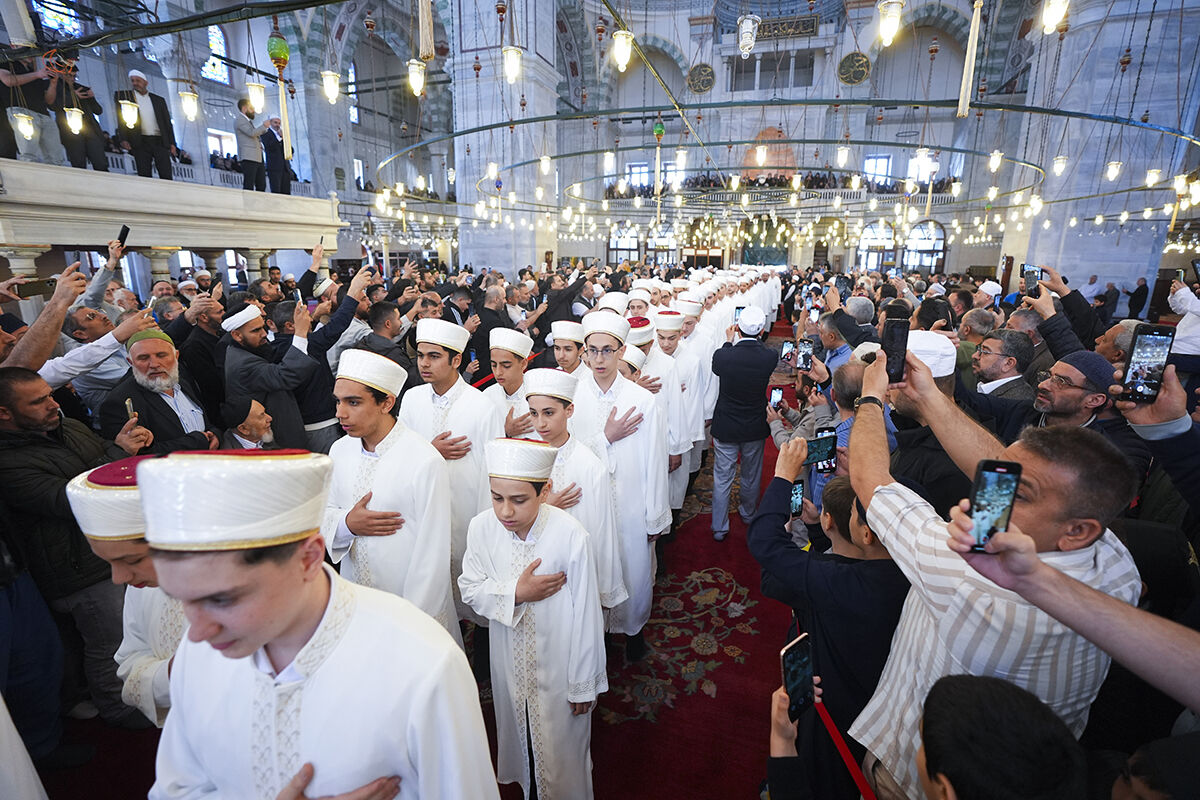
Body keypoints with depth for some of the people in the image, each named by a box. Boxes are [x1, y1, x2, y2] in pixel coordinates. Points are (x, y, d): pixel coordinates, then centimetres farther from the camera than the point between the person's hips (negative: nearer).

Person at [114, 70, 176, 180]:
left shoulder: (159, 99, 19)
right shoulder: (123, 95, 13)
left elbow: (167, 121, 16)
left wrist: (172, 143, 3)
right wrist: (124, 140, -8)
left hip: (160, 141, 1)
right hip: (141, 142, -1)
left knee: (166, 176, -10)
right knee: (144, 176, -7)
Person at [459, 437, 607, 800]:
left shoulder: (570, 535, -31)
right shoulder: (481, 528, -21)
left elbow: (585, 616, -20)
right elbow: (470, 589, -7)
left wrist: (583, 684, -10)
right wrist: (516, 592, -26)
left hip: (558, 662, -3)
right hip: (509, 658, 4)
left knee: (561, 742, 20)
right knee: (518, 732, 29)